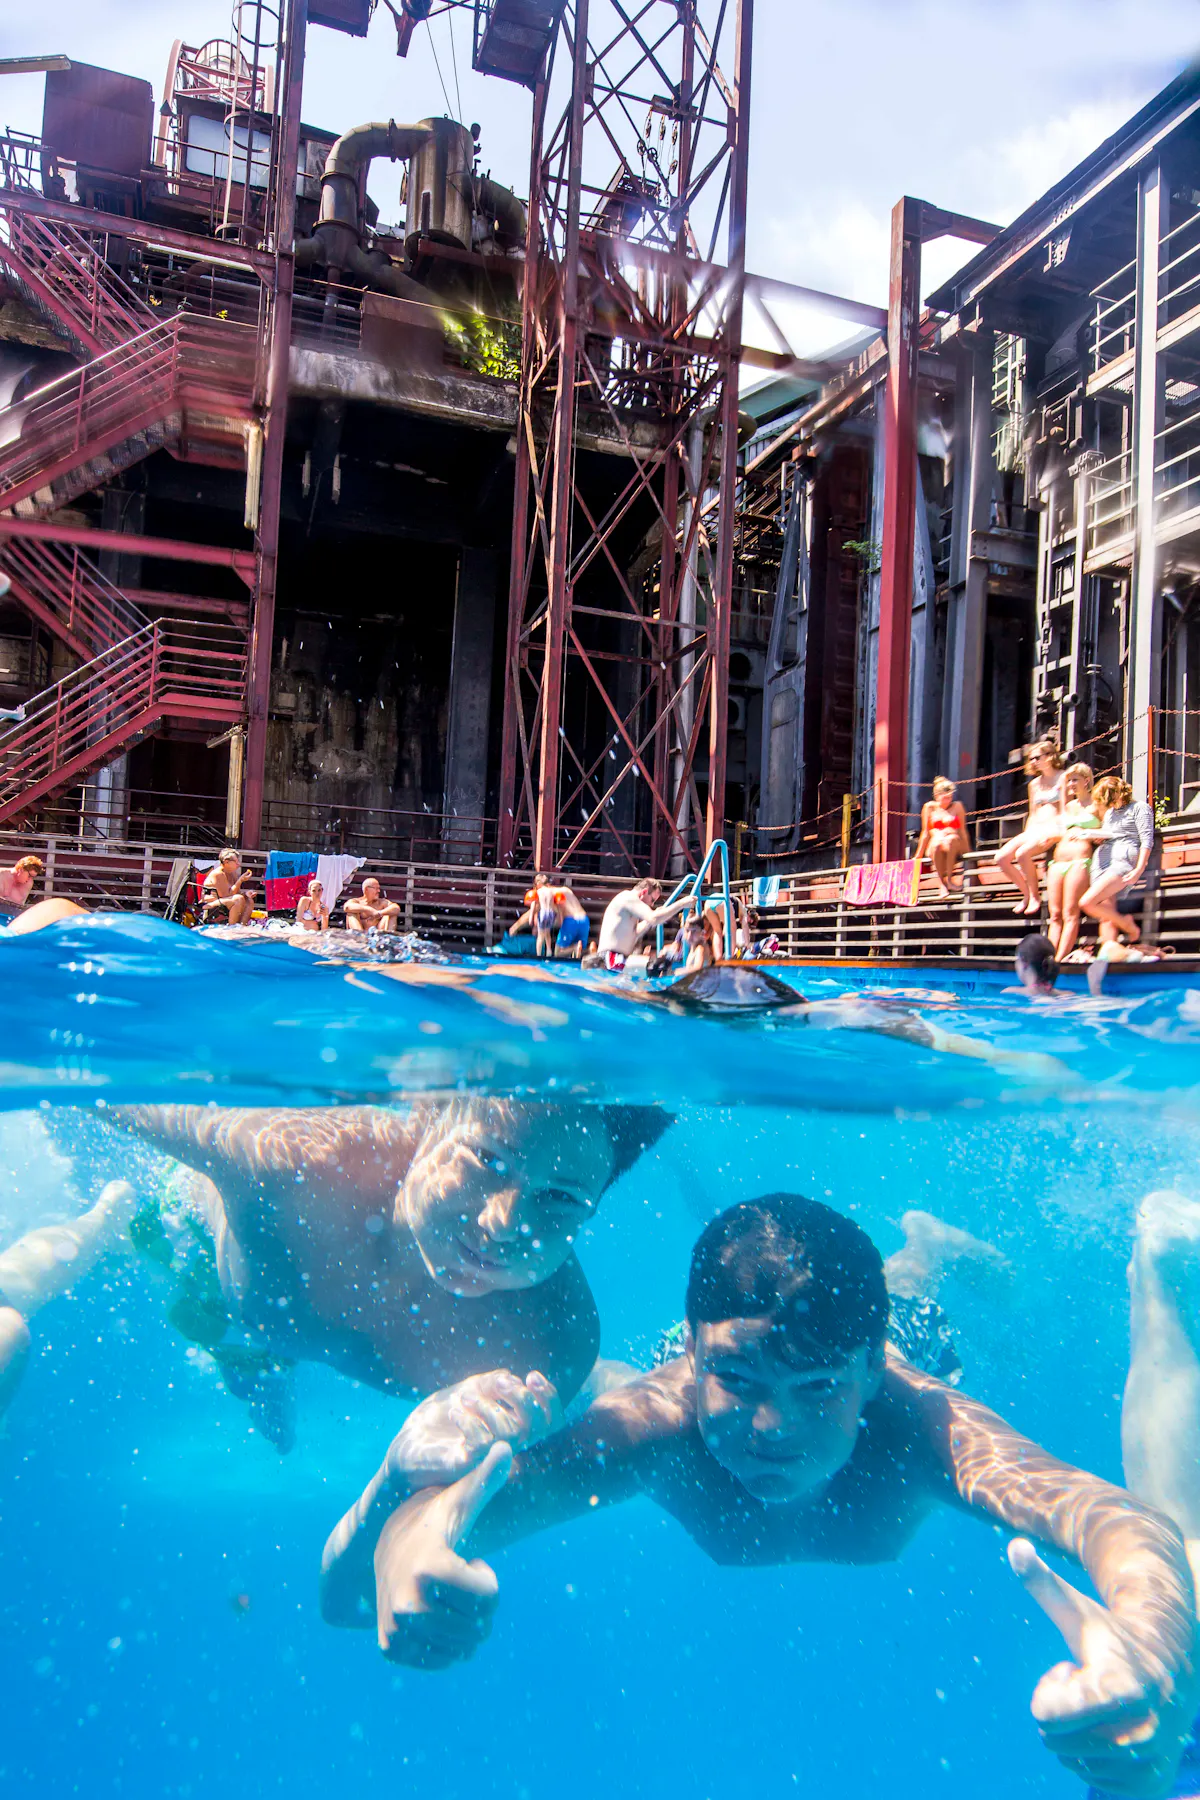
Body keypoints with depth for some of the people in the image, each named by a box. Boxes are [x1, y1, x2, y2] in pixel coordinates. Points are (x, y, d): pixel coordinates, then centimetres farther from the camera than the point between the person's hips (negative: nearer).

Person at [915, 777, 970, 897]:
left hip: (955, 847, 0)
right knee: (938, 844, -38)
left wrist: (967, 852, 6)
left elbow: (962, 831, 12)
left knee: (951, 839, -37)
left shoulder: (957, 806, 14)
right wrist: (918, 856, 13)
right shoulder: (929, 807, 13)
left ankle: (949, 878, -33)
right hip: (934, 846, 0)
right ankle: (941, 884, -37)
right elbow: (925, 833, 15)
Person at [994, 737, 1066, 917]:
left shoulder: (1063, 778, -1)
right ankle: (1027, 894, 2)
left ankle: (1035, 896, -14)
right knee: (1001, 858, -13)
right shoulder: (1035, 783, 19)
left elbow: (1065, 811, -7)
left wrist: (1054, 834, -20)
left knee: (1022, 853, -32)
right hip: (1034, 829, 7)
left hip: (1054, 827, -7)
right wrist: (1026, 835, 7)